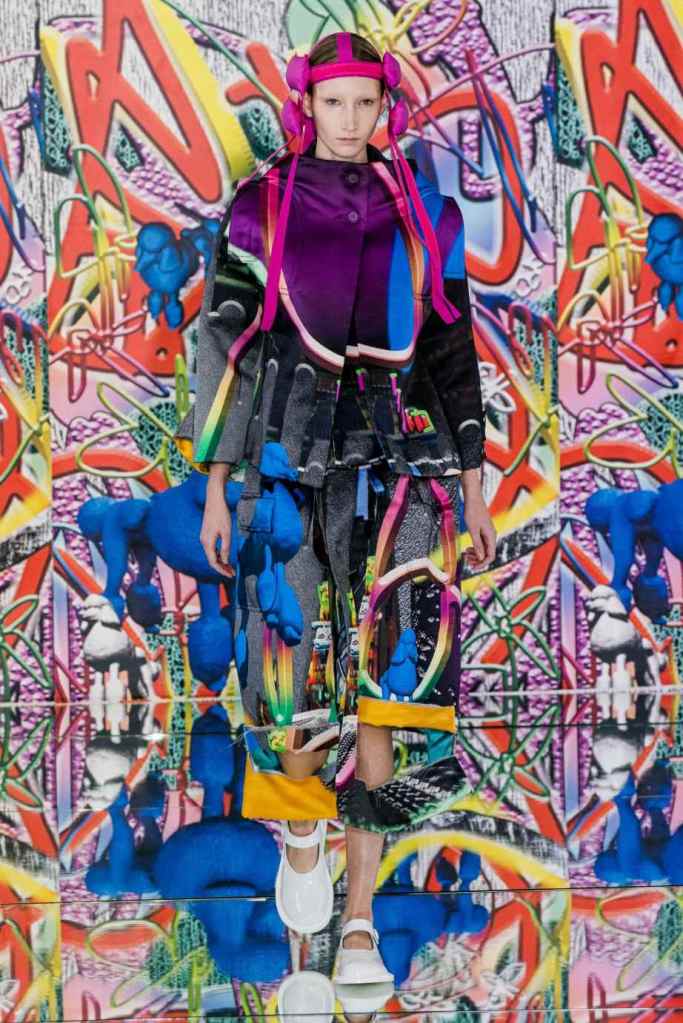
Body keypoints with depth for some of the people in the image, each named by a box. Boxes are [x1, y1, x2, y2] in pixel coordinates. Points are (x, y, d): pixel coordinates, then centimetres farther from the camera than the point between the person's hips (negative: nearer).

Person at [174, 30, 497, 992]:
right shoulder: (260, 211, 6)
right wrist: (215, 486, 1)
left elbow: (454, 356, 14)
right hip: (287, 464, -1)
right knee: (298, 682, -4)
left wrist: (473, 488, 11)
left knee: (386, 684, -8)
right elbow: (224, 351, 6)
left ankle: (359, 922, 0)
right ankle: (301, 834, 29)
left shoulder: (427, 217, 11)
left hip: (397, 462, 1)